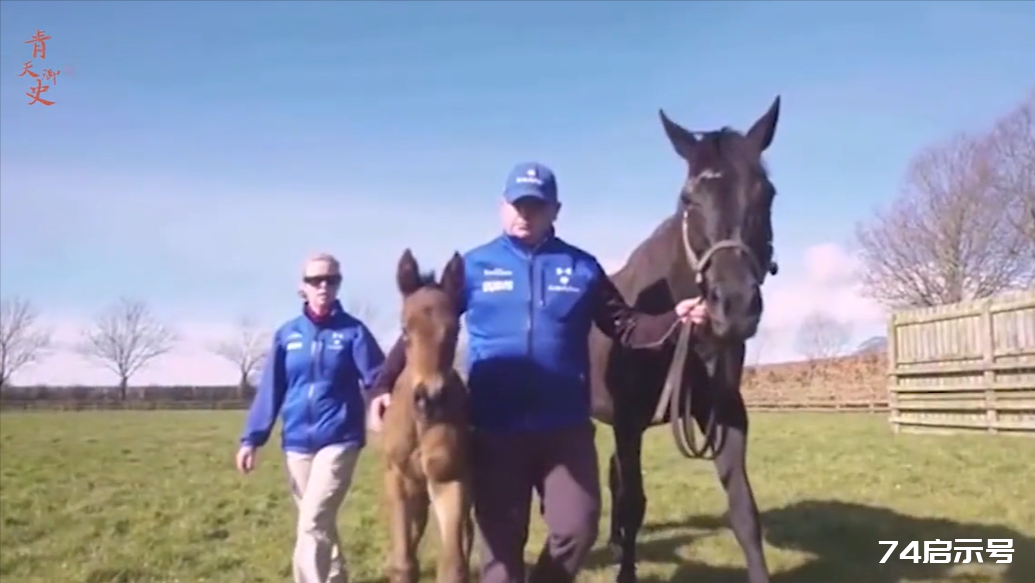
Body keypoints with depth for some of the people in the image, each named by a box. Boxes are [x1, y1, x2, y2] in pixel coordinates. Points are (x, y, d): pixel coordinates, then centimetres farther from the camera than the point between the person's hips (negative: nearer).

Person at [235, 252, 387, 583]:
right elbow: (270, 390, 7)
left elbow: (376, 376, -8)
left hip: (339, 439, -4)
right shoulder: (287, 334, 6)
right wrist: (252, 439, 3)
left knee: (313, 522, -14)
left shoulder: (353, 331, -2)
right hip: (297, 442, 4)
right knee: (319, 522, 16)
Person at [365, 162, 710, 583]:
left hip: (566, 428, 1)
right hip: (495, 430, -1)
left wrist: (675, 319, -11)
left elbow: (625, 327, 7)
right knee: (501, 538, 9)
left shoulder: (581, 267, 5)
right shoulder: (474, 266, 2)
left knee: (577, 526, 1)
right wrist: (385, 384, -10)